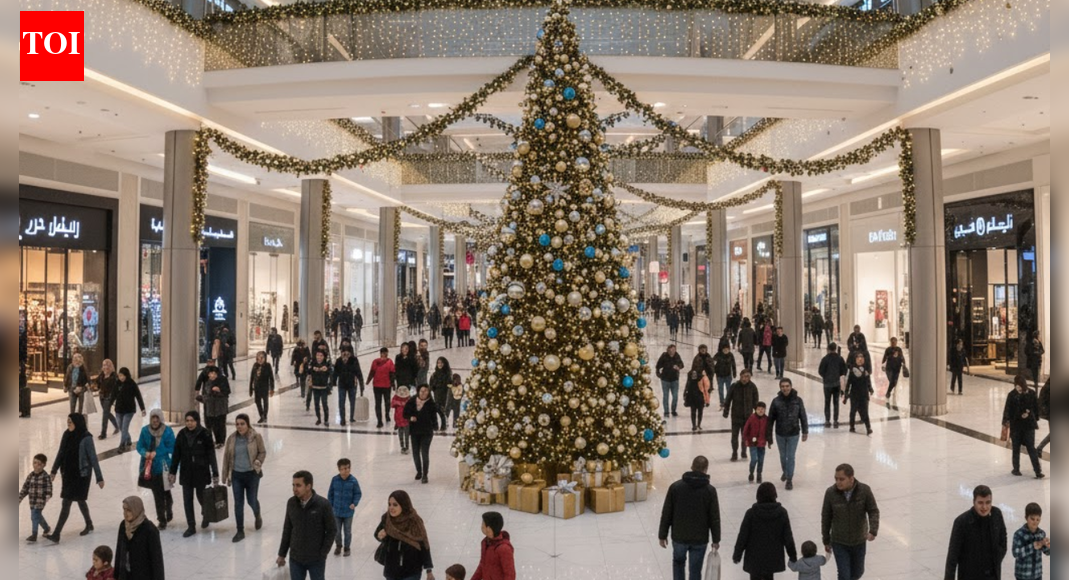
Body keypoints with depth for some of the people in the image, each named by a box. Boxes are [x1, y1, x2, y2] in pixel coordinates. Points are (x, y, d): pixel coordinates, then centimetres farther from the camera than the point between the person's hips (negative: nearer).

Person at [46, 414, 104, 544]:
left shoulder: (86, 438, -17)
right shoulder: (67, 435, 0)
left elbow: (93, 459, -13)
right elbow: (61, 453, 11)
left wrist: (99, 478, -10)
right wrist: (54, 470, 11)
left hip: (81, 474, -6)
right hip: (68, 473, 6)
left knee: (67, 503, -8)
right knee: (79, 500, 19)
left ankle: (56, 534, -5)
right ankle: (89, 525, 37)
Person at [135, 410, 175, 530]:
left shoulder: (168, 431, -9)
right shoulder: (145, 430, -1)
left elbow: (171, 449, -8)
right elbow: (140, 446, 3)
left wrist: (156, 453, -18)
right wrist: (145, 453, -17)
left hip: (163, 467, -2)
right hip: (149, 467, 3)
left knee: (165, 492, 4)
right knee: (157, 494, 9)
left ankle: (168, 512, 28)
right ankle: (162, 519, 22)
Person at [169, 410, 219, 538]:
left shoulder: (205, 434, -12)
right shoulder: (182, 434, -2)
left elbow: (211, 455, -9)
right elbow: (176, 455, 5)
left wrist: (215, 474, -9)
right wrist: (173, 472, 5)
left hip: (201, 472, -3)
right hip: (186, 473, 3)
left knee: (201, 497, 9)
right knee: (187, 500, 5)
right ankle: (191, 527, 17)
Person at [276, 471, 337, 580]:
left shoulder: (323, 505, -17)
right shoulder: (291, 503, -6)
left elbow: (332, 531, -10)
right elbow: (287, 529, 5)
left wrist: (322, 554, -12)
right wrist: (282, 554, 9)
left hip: (316, 559, -3)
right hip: (295, 558, 3)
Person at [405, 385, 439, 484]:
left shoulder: (431, 404, -11)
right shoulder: (412, 402, -4)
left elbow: (434, 417, -10)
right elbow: (405, 413, 3)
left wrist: (435, 426, -21)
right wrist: (410, 417, -15)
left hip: (426, 432, -3)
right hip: (414, 431, 4)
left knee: (425, 453, -4)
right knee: (415, 452, 13)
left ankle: (425, 475, 9)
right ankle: (418, 471, 35)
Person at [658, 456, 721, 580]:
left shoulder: (675, 487, -10)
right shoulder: (710, 490, -11)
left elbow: (666, 513, -6)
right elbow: (714, 517, -6)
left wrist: (662, 535, 4)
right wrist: (716, 539, 6)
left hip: (679, 536, 1)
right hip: (700, 538, -1)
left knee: (678, 562, 25)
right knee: (695, 569, 12)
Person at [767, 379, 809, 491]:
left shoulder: (798, 400, -11)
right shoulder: (776, 401, -10)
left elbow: (803, 417, -2)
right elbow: (770, 420, -6)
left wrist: (805, 432, -4)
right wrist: (769, 437, -5)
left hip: (793, 434, -2)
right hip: (780, 434, 2)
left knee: (791, 457, 2)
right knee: (783, 456, 18)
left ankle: (789, 479, 15)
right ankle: (785, 472, 44)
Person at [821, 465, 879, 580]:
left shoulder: (864, 490, -19)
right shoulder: (830, 493, -18)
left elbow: (873, 511, -13)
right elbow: (826, 518, -6)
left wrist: (873, 531, -32)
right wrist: (826, 540, 2)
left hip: (859, 541, 2)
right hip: (839, 542, -2)